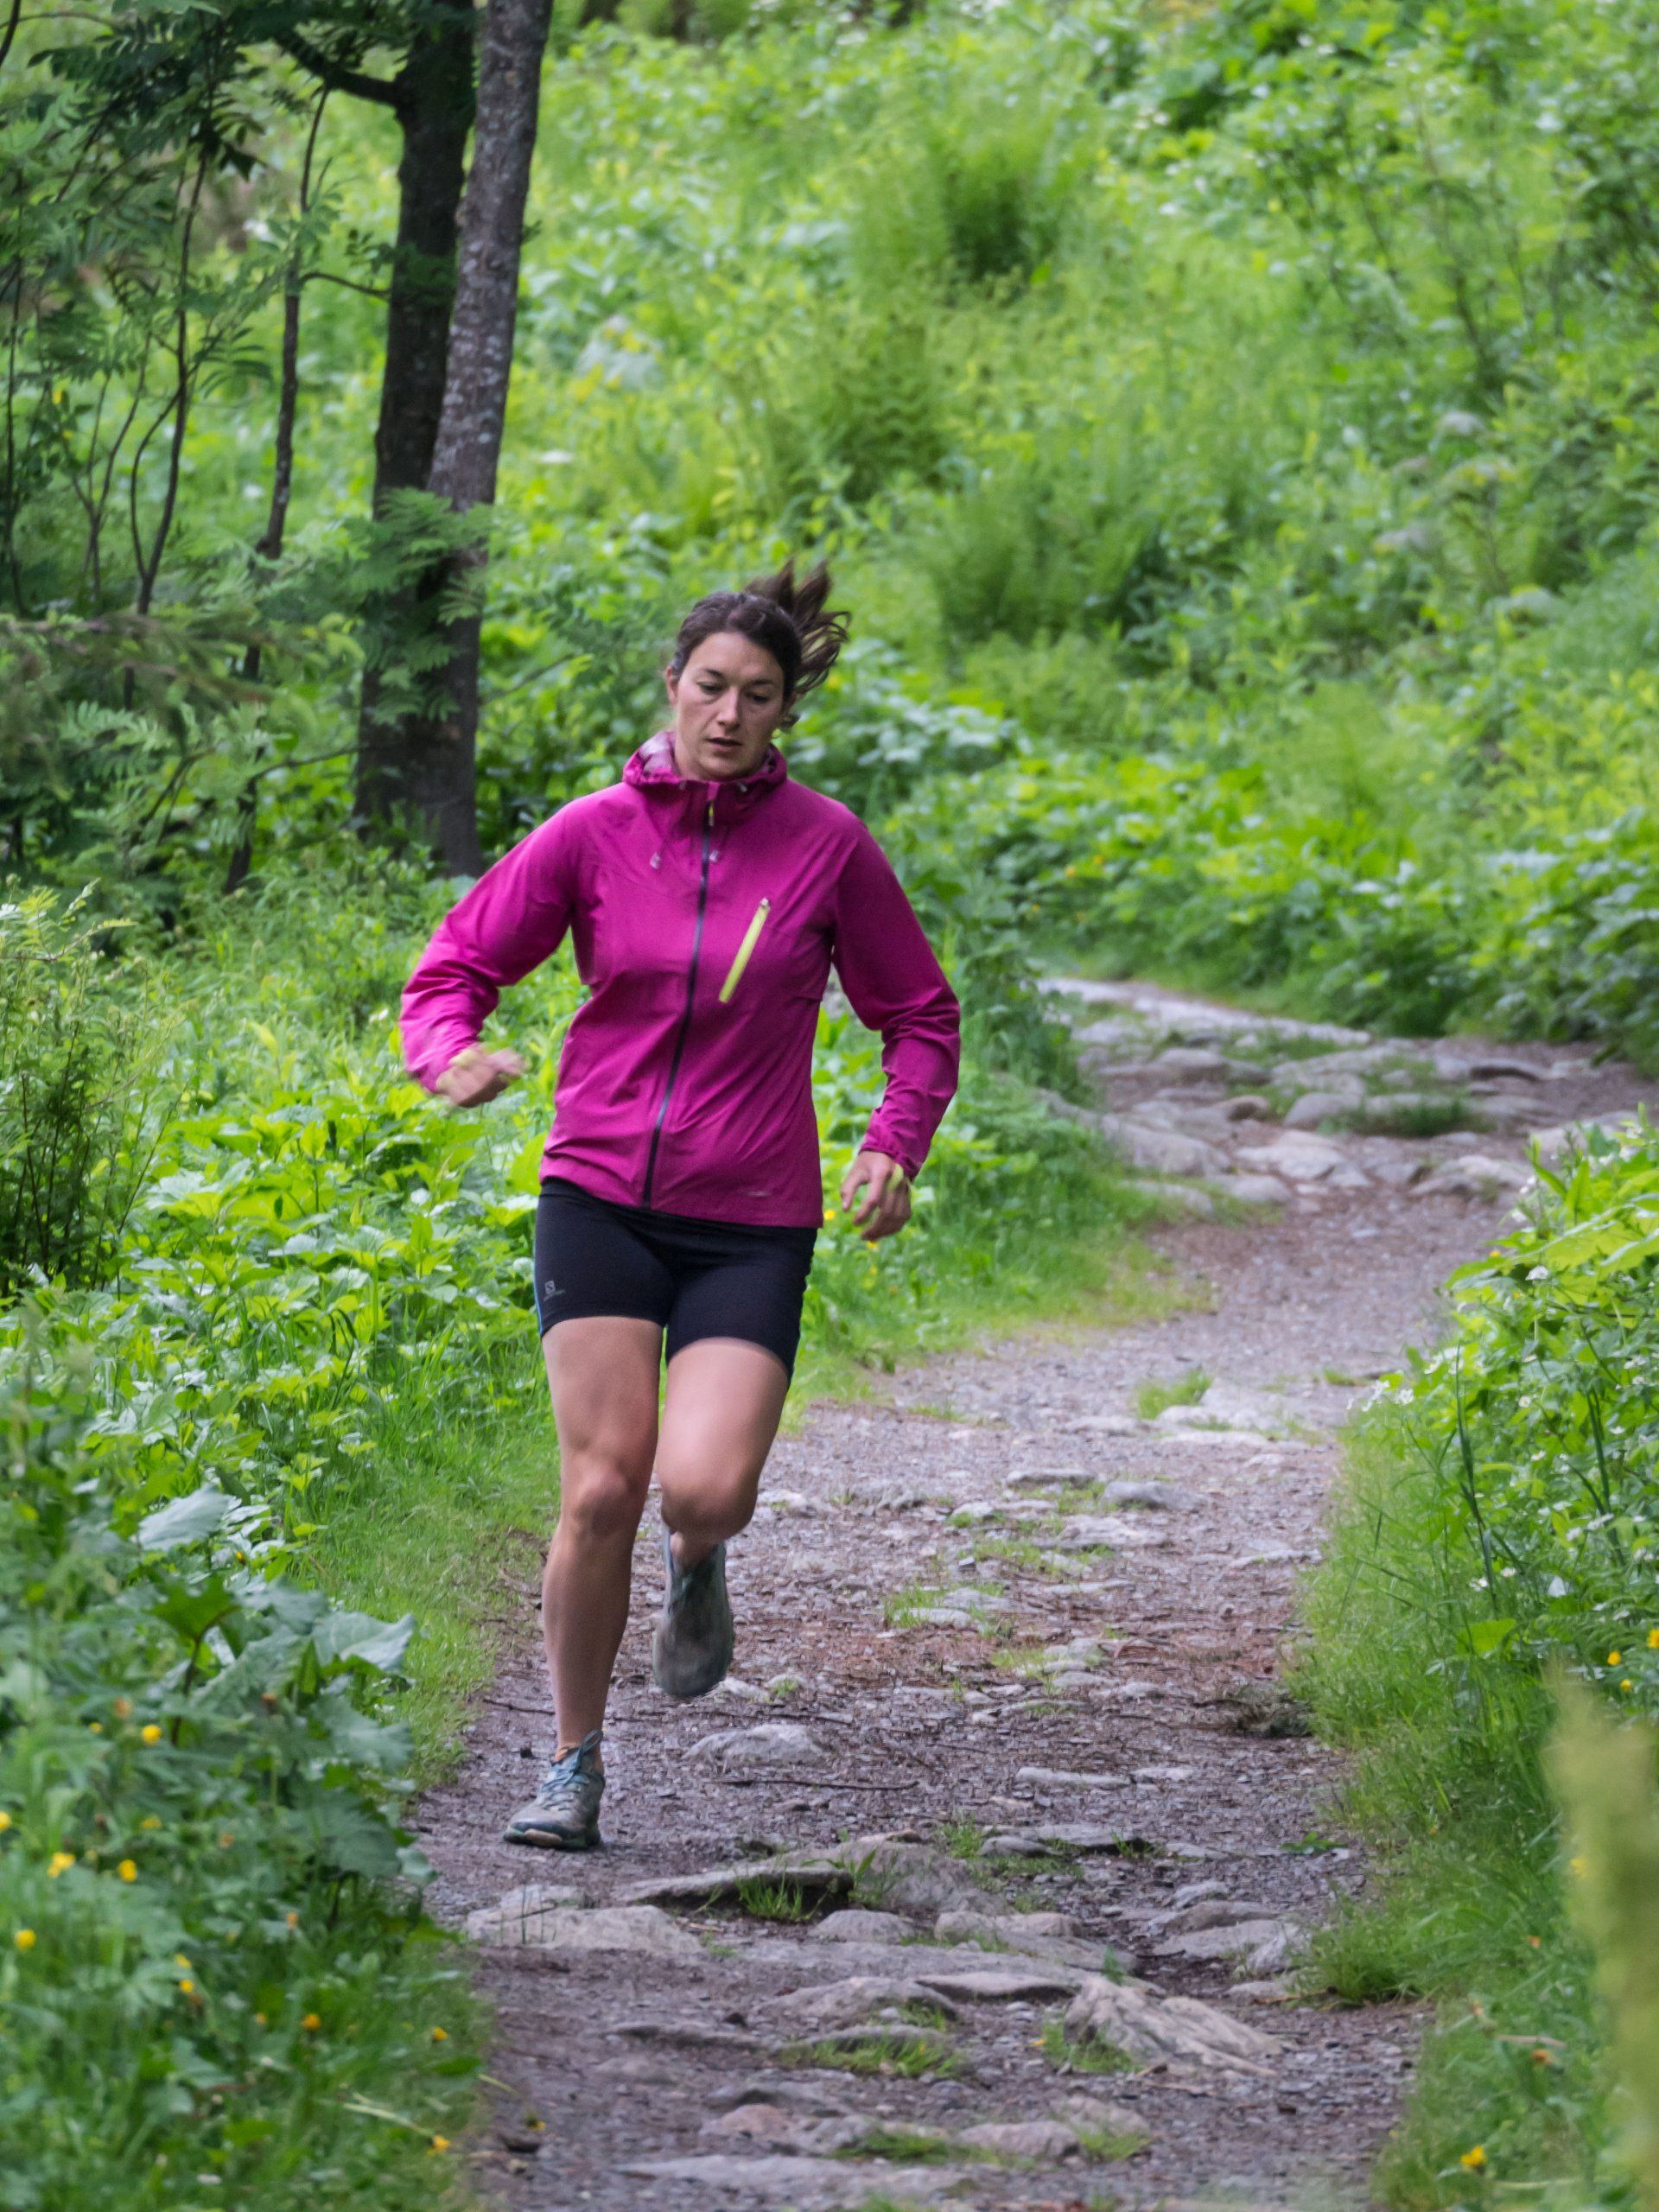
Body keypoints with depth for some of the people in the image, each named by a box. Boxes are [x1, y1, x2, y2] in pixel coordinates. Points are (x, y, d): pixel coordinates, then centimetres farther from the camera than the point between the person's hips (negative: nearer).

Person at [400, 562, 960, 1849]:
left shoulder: (827, 845, -1)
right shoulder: (596, 834, 0)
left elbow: (920, 1016, 9)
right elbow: (458, 965, 6)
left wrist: (895, 1149, -8)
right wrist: (453, 1054, -16)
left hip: (752, 1223, -1)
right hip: (602, 1197, 1)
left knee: (703, 1489, -18)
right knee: (601, 1488, -8)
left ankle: (699, 1566, 22)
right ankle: (576, 1765, 9)